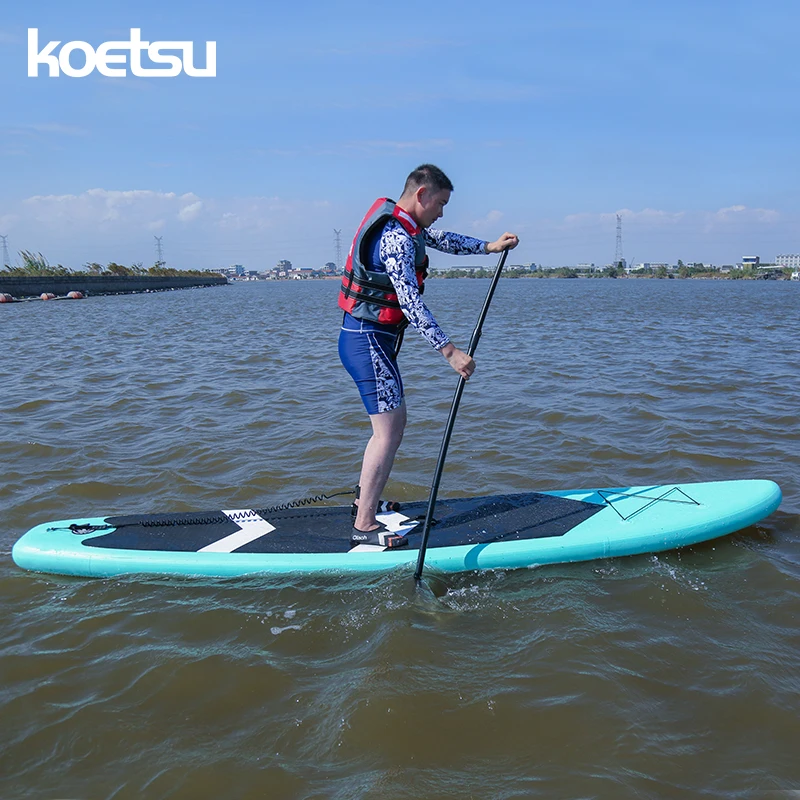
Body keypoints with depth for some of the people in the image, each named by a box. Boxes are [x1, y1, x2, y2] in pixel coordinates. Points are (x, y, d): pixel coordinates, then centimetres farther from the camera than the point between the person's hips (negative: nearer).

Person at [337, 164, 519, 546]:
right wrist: (449, 350, -26)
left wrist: (490, 246, 19)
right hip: (369, 341, -11)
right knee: (388, 433, -9)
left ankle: (364, 499, 32)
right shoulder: (396, 238, -20)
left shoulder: (402, 226, 12)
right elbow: (411, 303, -26)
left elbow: (443, 240, 26)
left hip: (368, 338, 11)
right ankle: (364, 526, -2)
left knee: (393, 423, 19)